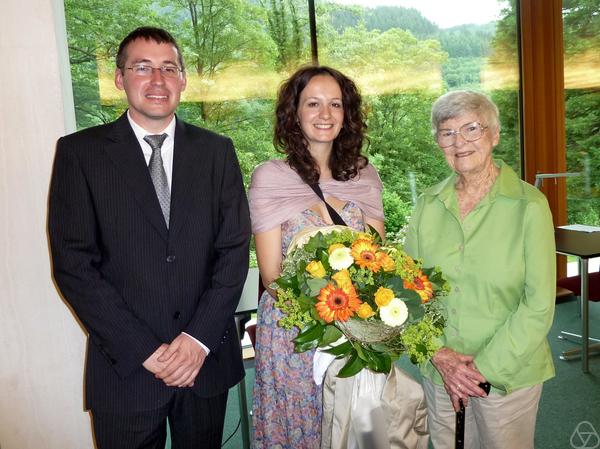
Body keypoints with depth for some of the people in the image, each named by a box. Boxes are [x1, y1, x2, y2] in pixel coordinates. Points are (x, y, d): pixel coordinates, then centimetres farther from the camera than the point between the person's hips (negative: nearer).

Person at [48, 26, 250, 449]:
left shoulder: (216, 151, 2)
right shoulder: (80, 152, -3)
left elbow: (235, 249, -1)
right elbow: (73, 263, -8)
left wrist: (200, 337, -10)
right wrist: (143, 350, -13)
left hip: (208, 357, 2)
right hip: (124, 366, -2)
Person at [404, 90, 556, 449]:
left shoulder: (529, 206, -13)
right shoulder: (428, 205, -2)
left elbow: (539, 306, -13)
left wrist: (486, 367, -13)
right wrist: (439, 354, -10)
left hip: (508, 375, -3)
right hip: (439, 372, 3)